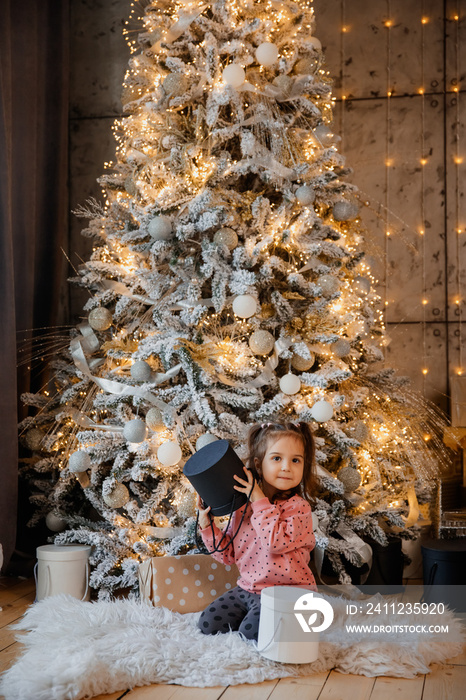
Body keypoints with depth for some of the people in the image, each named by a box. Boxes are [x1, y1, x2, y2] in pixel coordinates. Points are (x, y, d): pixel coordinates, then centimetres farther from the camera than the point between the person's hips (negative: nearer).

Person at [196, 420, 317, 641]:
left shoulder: (298, 506, -13)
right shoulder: (243, 505, 3)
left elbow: (276, 543, -30)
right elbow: (227, 554, 9)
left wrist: (259, 500, -25)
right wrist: (206, 523, -4)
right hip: (248, 588, 6)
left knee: (251, 631, -25)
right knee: (208, 624, -3)